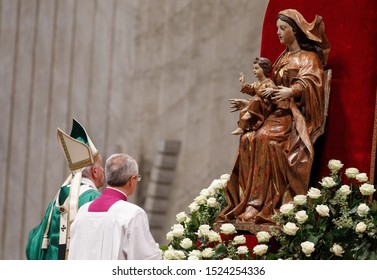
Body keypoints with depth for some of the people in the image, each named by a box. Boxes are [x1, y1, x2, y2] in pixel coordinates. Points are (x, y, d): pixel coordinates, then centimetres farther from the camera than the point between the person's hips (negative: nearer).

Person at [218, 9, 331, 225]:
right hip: (278, 114, 7)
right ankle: (250, 201, -29)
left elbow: (309, 81, -21)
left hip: (298, 116, -7)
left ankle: (265, 205, -35)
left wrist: (290, 91, -40)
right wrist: (251, 103, 25)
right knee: (248, 139, -22)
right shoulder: (283, 59, 23)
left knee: (265, 138, -34)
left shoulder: (309, 59, 0)